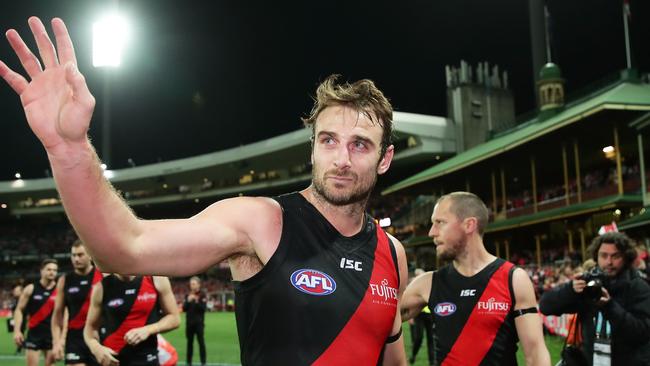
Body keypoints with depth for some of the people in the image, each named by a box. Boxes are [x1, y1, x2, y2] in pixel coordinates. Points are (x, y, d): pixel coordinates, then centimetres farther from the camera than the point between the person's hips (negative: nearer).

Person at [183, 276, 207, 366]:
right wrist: (188, 301, -13)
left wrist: (197, 301, -24)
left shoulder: (202, 295, -4)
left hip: (199, 322, -4)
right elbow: (184, 308, 3)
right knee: (189, 342, 9)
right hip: (189, 322, 4)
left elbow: (203, 308, -11)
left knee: (201, 341, -5)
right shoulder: (188, 295, 8)